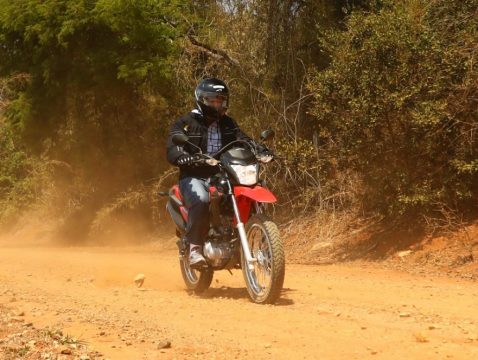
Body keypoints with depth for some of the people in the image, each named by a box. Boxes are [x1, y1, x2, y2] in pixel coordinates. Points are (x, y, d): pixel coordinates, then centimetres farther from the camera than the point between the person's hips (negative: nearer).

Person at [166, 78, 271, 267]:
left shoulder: (227, 123, 18)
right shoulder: (185, 123, 3)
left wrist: (260, 150, -17)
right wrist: (183, 157, -35)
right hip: (195, 177, -5)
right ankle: (195, 249, -29)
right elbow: (173, 149, -10)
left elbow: (243, 141, 5)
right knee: (201, 201, -37)